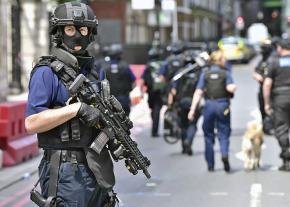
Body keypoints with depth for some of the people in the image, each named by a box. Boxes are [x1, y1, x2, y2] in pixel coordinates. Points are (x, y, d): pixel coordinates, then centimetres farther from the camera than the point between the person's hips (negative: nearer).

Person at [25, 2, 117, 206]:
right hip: (67, 173, -7)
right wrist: (77, 108, -21)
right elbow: (32, 123, -16)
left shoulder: (92, 71, 14)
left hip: (99, 171, 8)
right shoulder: (47, 72, -8)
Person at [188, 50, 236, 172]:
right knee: (224, 133, 6)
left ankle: (210, 165, 14)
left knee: (208, 135, 12)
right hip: (223, 105, -1)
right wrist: (234, 87, 8)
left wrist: (192, 109, -3)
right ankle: (224, 153, -23)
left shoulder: (205, 74, 5)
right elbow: (230, 88, -15)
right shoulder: (225, 73, 1)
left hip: (209, 106, 1)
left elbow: (198, 92, -1)